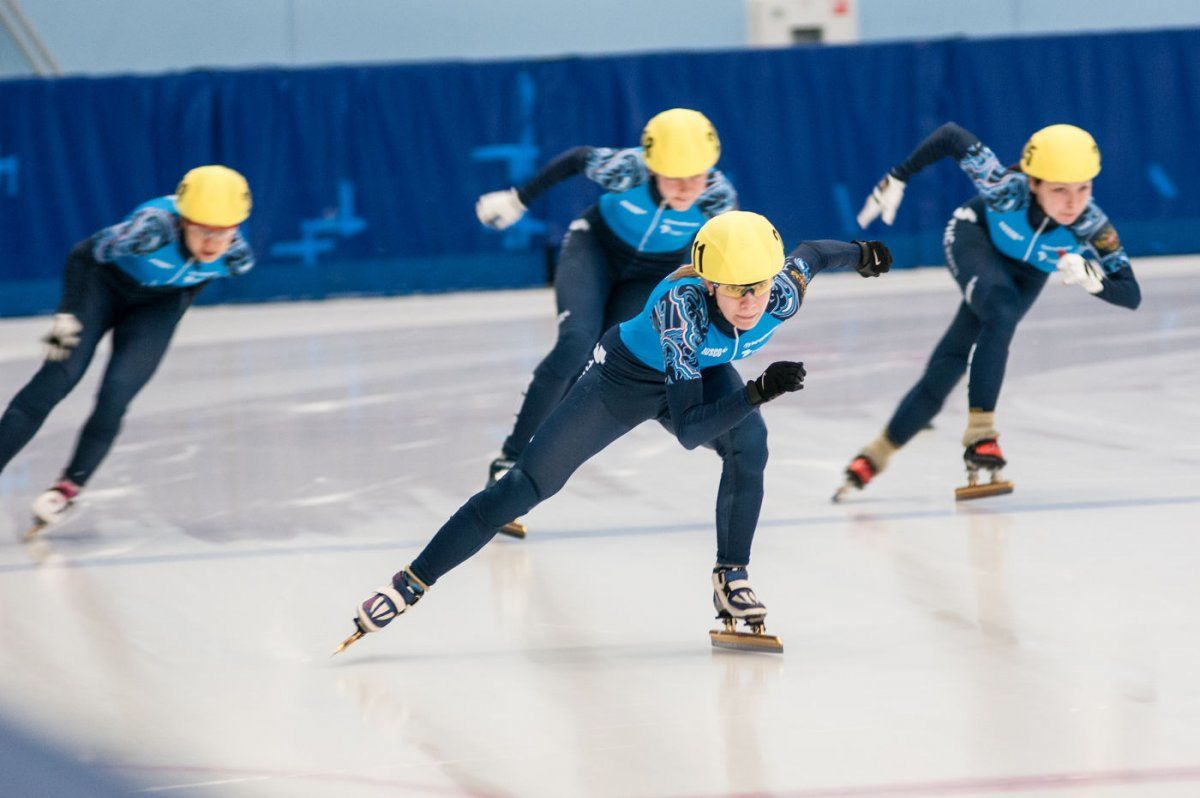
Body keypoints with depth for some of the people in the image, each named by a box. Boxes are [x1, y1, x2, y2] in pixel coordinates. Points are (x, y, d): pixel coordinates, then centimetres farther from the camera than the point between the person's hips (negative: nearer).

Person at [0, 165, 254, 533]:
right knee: (55, 380, -16)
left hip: (158, 306, 2)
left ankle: (70, 487, 3)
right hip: (106, 282, -2)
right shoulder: (154, 227, -38)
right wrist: (67, 316, -25)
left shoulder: (235, 254, -25)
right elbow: (83, 255, -23)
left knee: (116, 395, -15)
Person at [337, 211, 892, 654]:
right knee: (528, 484, -4)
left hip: (703, 371, 4)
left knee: (748, 443, -29)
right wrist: (758, 391, -56)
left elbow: (809, 255, -2)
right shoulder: (682, 305, -43)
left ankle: (731, 580, -13)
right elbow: (688, 431, -44)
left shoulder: (784, 295, -30)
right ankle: (413, 582, 6)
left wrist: (861, 254, 17)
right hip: (627, 375, -4)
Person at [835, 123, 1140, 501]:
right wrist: (897, 179, -21)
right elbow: (950, 136, -27)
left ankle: (877, 454, 12)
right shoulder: (1007, 188, -39)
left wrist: (1089, 278, -51)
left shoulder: (1091, 226, -35)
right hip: (975, 238, -2)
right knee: (1001, 313, -34)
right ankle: (980, 433, -25)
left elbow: (1131, 295, -32)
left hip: (1026, 273, 2)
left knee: (946, 370, -4)